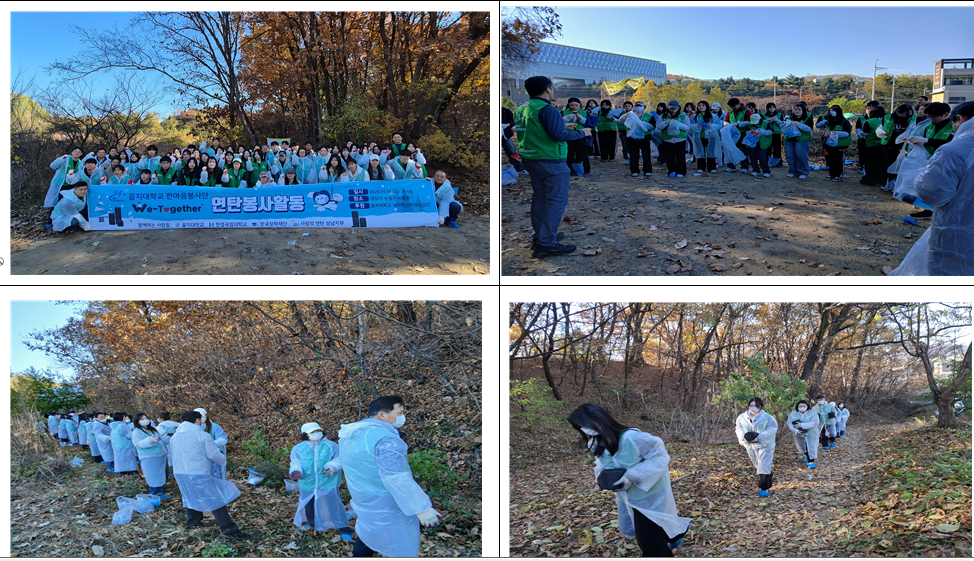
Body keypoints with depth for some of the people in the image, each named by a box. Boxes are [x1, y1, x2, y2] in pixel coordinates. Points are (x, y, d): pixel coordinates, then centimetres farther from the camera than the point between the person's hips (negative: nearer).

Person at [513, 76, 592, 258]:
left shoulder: (521, 109, 7)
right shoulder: (547, 109, -18)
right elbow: (558, 134, -24)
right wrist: (581, 133, -10)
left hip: (530, 159, 9)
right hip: (551, 161, -9)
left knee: (539, 198, 17)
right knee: (557, 201, -5)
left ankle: (539, 237, 25)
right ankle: (547, 244, -10)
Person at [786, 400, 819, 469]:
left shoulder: (813, 414, -10)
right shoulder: (793, 414, -2)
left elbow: (814, 423, -24)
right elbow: (790, 424, -11)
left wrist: (801, 425, -31)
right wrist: (795, 431, -31)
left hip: (811, 434, -3)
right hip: (799, 435, 4)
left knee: (811, 448, -8)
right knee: (802, 447, 18)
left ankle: (811, 461, 5)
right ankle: (807, 456, 45)